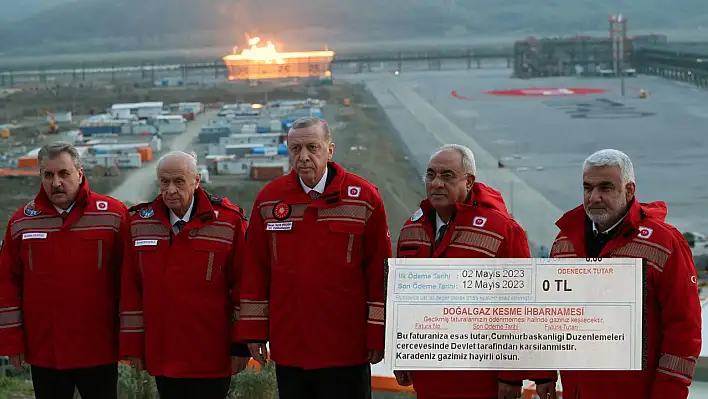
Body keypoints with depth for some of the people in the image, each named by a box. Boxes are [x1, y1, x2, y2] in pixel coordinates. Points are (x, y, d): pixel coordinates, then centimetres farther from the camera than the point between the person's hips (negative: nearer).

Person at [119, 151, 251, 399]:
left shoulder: (229, 221, -5)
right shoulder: (140, 224, 4)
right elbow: (130, 289, 7)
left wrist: (241, 344, -5)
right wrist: (133, 345, 5)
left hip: (212, 358, -3)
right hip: (162, 357, 3)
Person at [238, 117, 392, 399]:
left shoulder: (364, 197, -3)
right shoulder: (269, 200, 4)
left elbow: (380, 271, -2)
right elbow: (255, 270, 8)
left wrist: (378, 334, -4)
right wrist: (254, 331, 5)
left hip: (346, 353, -2)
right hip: (288, 350, 3)